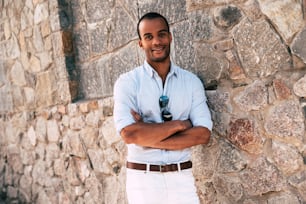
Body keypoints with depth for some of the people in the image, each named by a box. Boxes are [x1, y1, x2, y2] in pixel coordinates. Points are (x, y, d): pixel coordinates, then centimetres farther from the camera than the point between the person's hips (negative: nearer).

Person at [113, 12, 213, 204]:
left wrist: (147, 135, -14)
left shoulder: (191, 81, 3)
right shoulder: (127, 82, -5)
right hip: (143, 179, -2)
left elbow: (203, 134, -7)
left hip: (182, 177, 2)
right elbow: (130, 134, -17)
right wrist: (179, 124, -11)